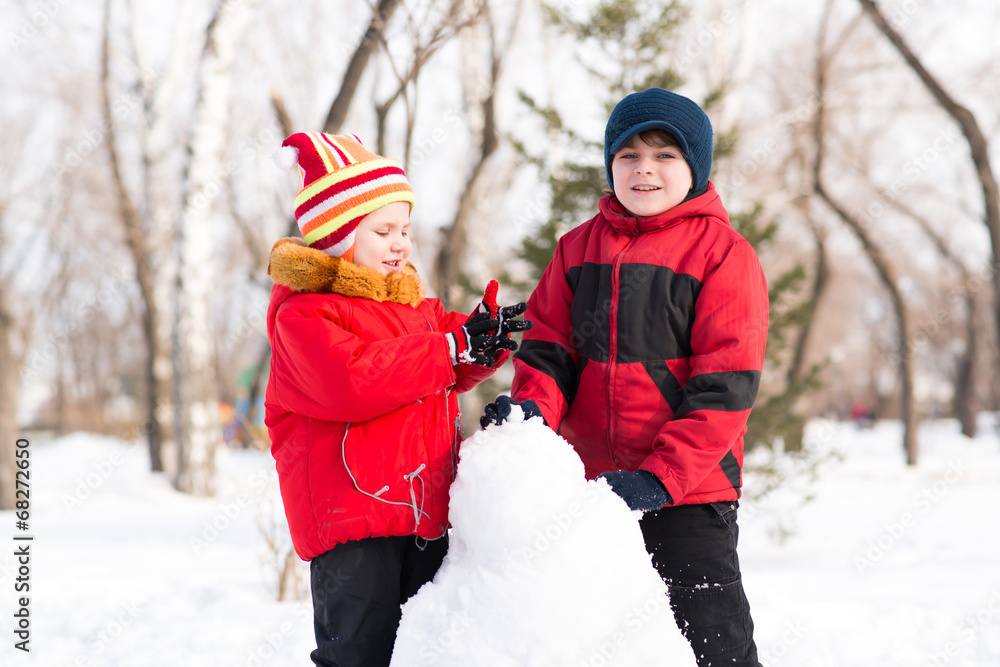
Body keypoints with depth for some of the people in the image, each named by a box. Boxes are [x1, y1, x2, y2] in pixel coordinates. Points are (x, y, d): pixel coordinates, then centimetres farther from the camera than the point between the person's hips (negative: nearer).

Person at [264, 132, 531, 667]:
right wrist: (451, 347, -20)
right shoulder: (303, 314, -10)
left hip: (427, 514, 8)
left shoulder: (414, 308, 16)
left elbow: (449, 378, 26)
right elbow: (351, 384, -26)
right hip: (349, 517, -8)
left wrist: (484, 341, 2)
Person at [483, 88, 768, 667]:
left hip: (689, 489, -5)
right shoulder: (580, 247, 10)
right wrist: (532, 407, -12)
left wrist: (661, 476, -19)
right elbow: (549, 344, 11)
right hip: (589, 486, 5)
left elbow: (725, 386, -11)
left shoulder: (724, 254, -6)